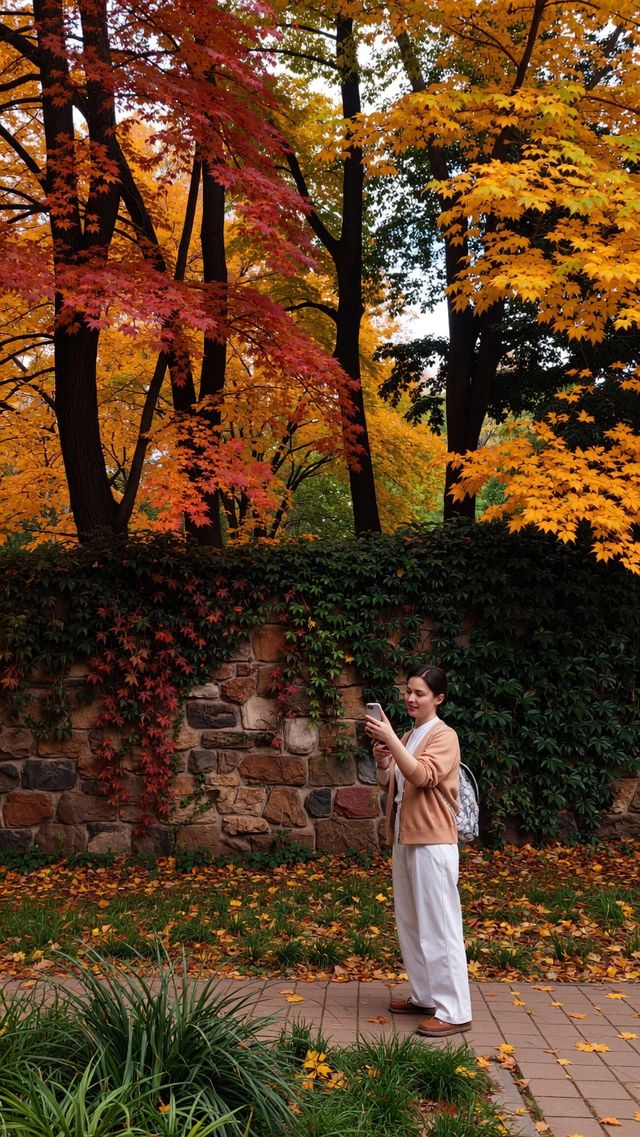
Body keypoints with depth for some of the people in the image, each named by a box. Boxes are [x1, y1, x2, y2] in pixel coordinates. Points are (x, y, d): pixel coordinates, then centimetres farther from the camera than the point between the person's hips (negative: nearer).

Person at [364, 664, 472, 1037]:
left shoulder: (444, 736, -10)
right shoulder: (408, 738, 14)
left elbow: (422, 775, -25)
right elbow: (389, 784, 17)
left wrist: (390, 739, -31)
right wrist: (382, 760, -3)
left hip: (433, 843, -9)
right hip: (404, 839, 9)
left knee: (439, 926, -5)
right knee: (410, 924, 15)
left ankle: (454, 1011, 0)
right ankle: (426, 996, 27)